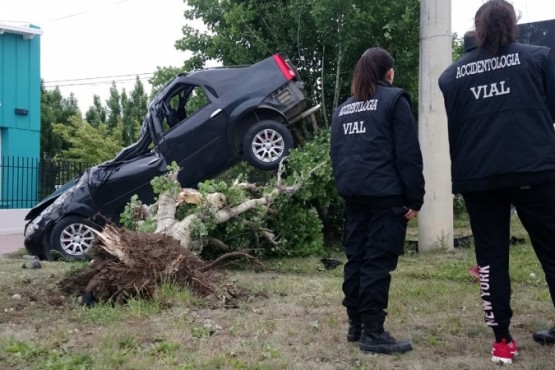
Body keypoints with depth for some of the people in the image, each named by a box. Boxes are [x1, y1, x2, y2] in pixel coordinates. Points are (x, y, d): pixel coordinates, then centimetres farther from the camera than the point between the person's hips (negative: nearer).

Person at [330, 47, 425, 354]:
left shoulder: (343, 108, 18)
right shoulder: (394, 100, -1)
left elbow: (335, 154, 18)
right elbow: (408, 154, -7)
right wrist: (415, 198, -6)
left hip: (353, 194, 6)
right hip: (385, 194, -6)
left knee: (355, 259, 10)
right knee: (378, 261, -6)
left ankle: (355, 326, 17)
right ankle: (372, 333, -5)